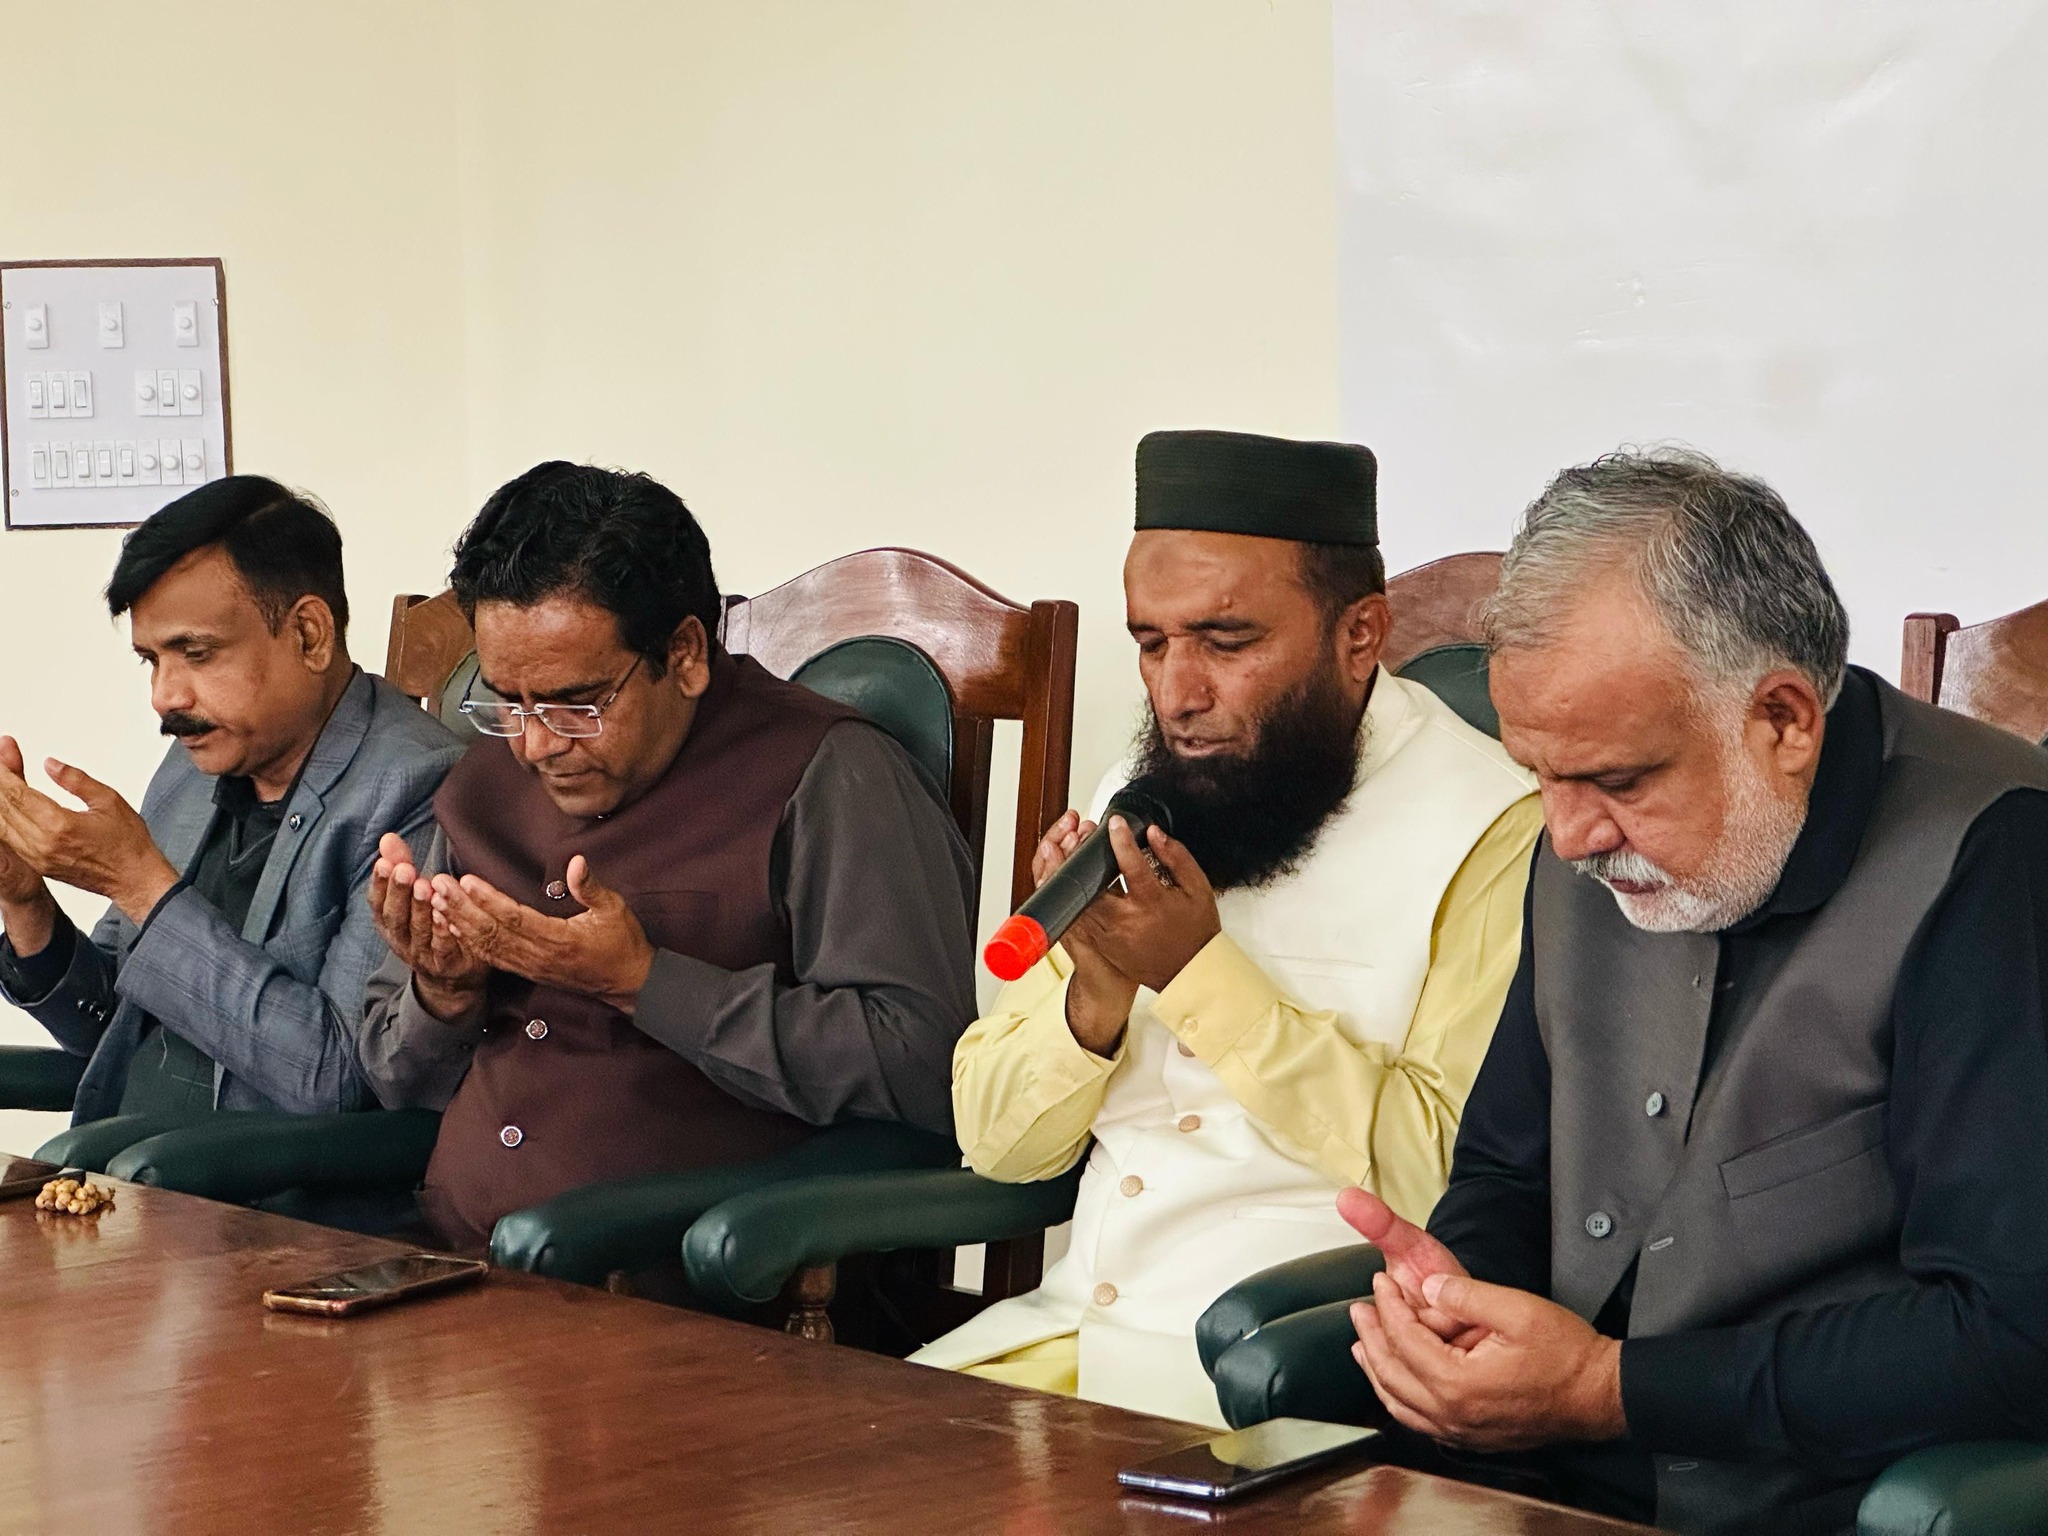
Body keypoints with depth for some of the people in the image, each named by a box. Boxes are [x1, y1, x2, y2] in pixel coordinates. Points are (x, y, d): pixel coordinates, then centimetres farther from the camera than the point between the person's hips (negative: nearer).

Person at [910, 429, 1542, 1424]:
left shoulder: (1489, 832, -9)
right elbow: (996, 1142, 11)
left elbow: (1448, 1175, -19)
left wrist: (1200, 974, -18)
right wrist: (1098, 990, -9)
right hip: (1068, 1326, 6)